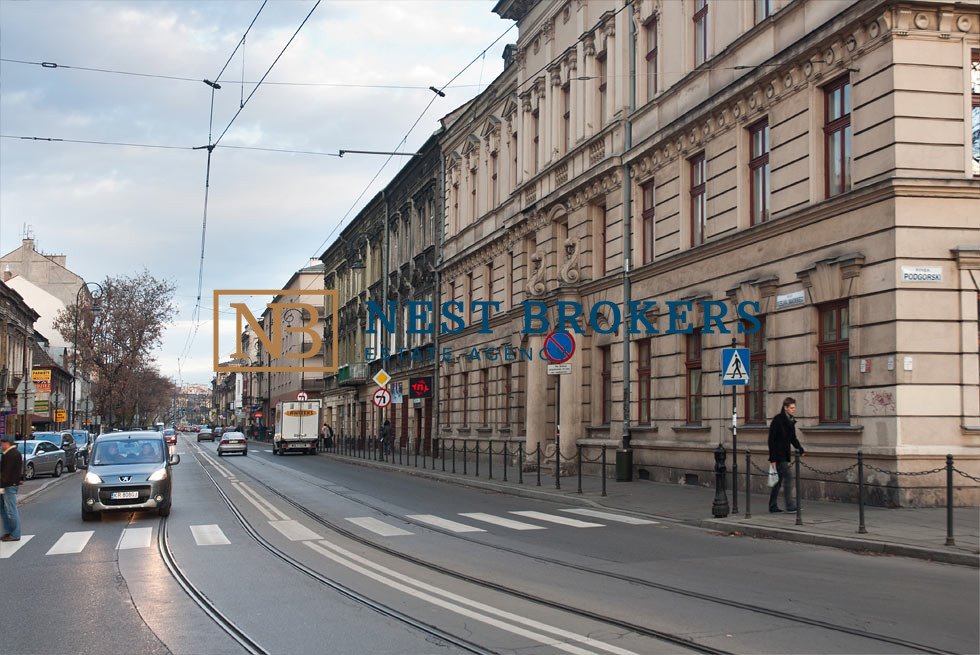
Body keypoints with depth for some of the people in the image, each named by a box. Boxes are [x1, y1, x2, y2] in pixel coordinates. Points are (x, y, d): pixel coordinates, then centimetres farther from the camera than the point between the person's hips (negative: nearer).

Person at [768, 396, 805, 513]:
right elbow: (771, 439, -15)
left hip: (785, 455, 9)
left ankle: (773, 506, 18)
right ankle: (789, 505, -13)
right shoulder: (778, 420, -13)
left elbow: (793, 438, 21)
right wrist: (773, 458, -18)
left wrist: (799, 449, 4)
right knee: (788, 477, -13)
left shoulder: (791, 421, 11)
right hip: (778, 455, -9)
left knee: (779, 480, 12)